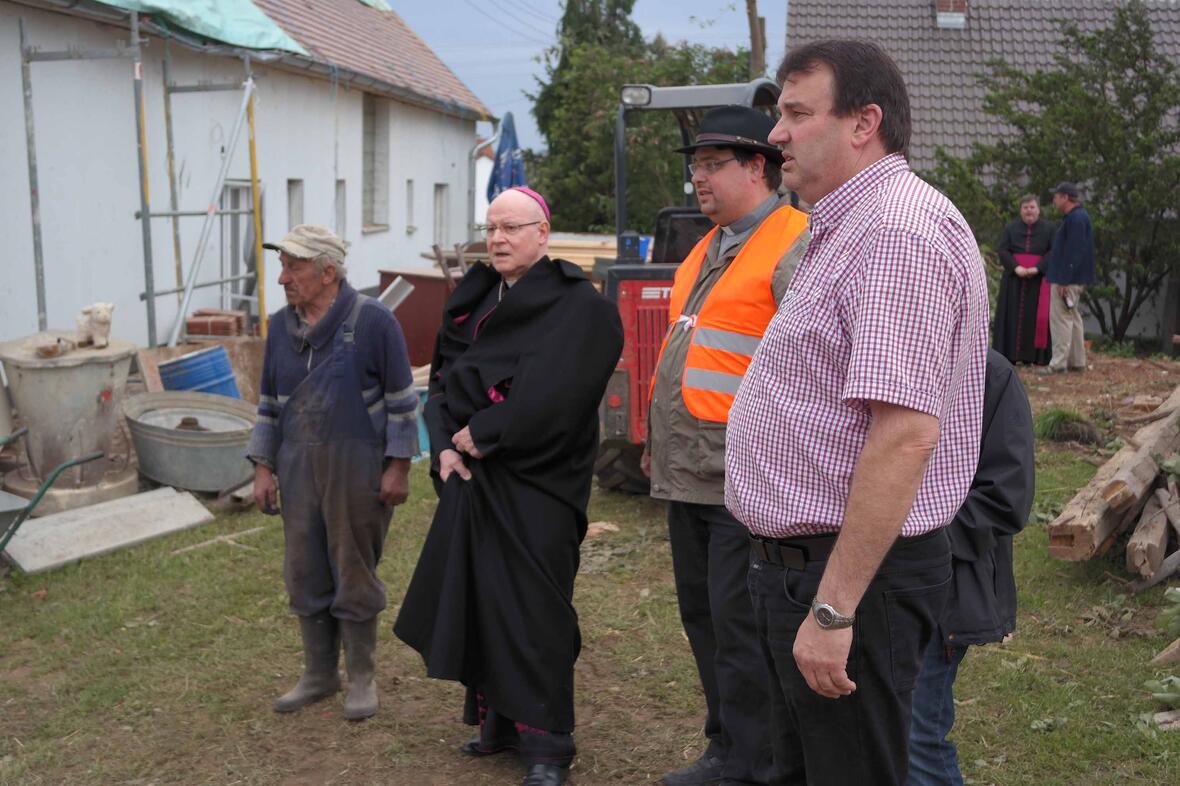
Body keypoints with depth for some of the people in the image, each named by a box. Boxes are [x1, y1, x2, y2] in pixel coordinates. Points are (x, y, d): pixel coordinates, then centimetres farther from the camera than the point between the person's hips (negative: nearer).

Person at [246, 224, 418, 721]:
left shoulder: (372, 322, -10)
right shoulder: (281, 327, 7)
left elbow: (401, 399, -7)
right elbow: (269, 403, 14)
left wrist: (398, 467, -10)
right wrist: (263, 467, 9)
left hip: (357, 469, -5)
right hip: (299, 469, 5)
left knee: (354, 574, 5)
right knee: (305, 575, 11)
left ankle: (361, 677, 21)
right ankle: (319, 675, 27)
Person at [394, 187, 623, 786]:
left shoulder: (578, 307, -8)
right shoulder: (472, 301, 13)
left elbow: (550, 396, -20)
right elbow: (442, 379, 13)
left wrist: (480, 434, -15)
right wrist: (445, 445, -3)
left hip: (536, 486, -6)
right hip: (470, 476, 6)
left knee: (531, 608, -4)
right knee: (479, 598, 10)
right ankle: (499, 721, 25)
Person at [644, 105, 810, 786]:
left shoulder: (795, 249, -12)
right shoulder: (710, 246, 17)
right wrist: (662, 443, 22)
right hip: (690, 475, 9)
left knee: (739, 628, -1)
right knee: (703, 616, 17)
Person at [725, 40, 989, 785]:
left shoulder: (899, 231, -20)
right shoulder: (851, 227, 15)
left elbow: (905, 435, -28)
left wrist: (832, 610, -27)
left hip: (851, 577, -10)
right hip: (800, 566, 10)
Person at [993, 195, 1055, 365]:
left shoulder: (1048, 228, 3)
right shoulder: (1011, 228, 7)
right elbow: (1002, 250, -1)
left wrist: (1037, 268, -18)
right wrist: (1016, 267, -16)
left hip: (1038, 280, -1)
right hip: (1014, 280, 1)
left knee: (1036, 316, -3)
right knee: (1013, 316, 0)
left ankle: (1034, 355, 0)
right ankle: (1010, 354, 0)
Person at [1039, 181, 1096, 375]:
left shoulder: (1076, 219, -17)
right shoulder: (1078, 216, 16)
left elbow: (1073, 252, -23)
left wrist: (1064, 280, -24)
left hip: (1068, 279, -11)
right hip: (1075, 279, 11)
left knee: (1061, 318, -8)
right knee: (1073, 318, 15)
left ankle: (1058, 364, -7)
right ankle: (1077, 362, 21)